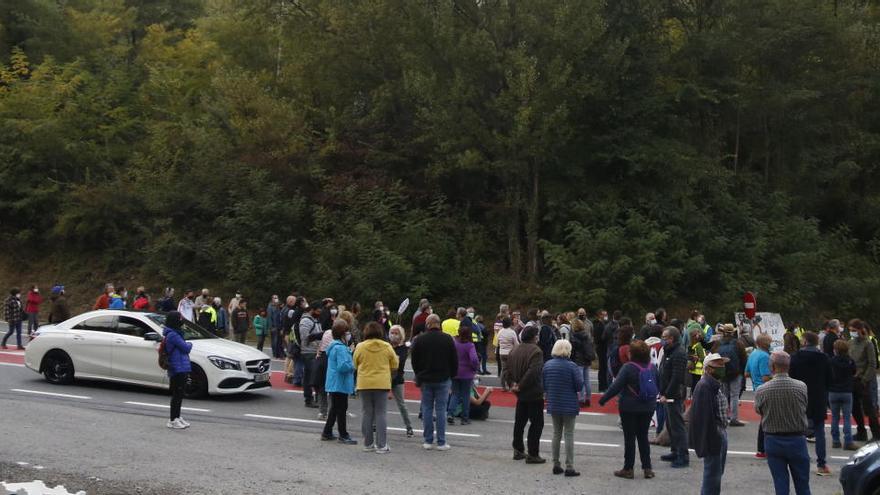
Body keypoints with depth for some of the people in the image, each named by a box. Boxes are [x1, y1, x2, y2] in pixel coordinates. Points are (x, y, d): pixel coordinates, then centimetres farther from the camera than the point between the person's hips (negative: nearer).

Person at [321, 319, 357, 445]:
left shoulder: (334, 346, 12)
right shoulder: (340, 348, -21)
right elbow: (342, 366, -27)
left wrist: (351, 364, 10)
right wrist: (354, 365, -12)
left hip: (333, 384, 10)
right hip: (340, 384, -10)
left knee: (335, 408, 18)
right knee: (341, 409, -1)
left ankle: (327, 432, 25)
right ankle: (343, 435, 7)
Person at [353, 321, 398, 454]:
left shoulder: (360, 347, -4)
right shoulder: (387, 347, -4)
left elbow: (355, 365, 6)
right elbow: (394, 366, 4)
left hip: (364, 384, 1)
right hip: (382, 383, -1)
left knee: (367, 413, 8)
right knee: (380, 414, 3)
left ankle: (368, 444, 13)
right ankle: (381, 445, 2)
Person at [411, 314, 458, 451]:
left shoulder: (419, 340, -3)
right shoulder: (447, 339, -5)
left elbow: (414, 361, 4)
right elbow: (454, 360, 0)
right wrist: (452, 375, 12)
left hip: (425, 379, 1)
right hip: (443, 379, -1)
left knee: (427, 409, 7)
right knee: (441, 409, 1)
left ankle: (428, 441, 8)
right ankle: (441, 442, 2)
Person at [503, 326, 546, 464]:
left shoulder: (515, 351, 7)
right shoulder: (536, 351, -18)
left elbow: (507, 369, 6)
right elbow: (533, 372, -26)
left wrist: (512, 383, -2)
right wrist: (520, 386, -18)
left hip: (521, 394, 8)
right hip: (534, 393, -8)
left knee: (520, 421, 18)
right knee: (536, 423, 0)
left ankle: (518, 450, 25)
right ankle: (532, 455, -1)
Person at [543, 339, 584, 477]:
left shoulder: (547, 365, -2)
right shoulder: (572, 366, -17)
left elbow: (543, 386, 4)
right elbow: (579, 386, -14)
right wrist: (580, 373, 3)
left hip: (553, 405, 5)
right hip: (569, 406, -4)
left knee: (556, 434, 16)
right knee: (569, 435, 3)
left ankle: (556, 465, 19)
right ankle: (569, 467, 3)